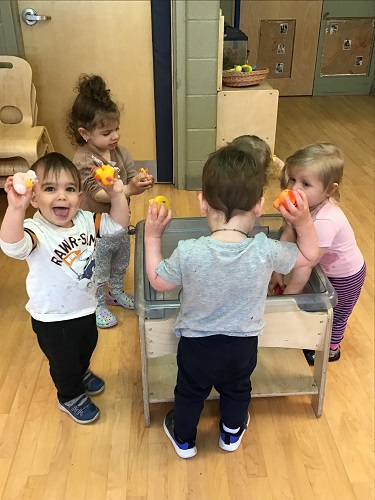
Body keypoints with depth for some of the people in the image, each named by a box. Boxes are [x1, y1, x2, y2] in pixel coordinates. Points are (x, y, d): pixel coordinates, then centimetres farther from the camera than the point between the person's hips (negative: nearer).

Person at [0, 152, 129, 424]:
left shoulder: (86, 220, -12)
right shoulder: (35, 231, -31)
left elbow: (118, 224, -3)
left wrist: (117, 195, -20)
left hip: (86, 308, 6)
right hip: (53, 320, -6)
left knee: (87, 347, 34)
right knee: (64, 362, 21)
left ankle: (82, 374, 67)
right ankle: (71, 397, 52)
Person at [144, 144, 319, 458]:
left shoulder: (188, 253, -31)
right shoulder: (266, 251, -27)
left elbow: (158, 282, -10)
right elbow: (309, 255, -7)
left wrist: (153, 237, -3)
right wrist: (304, 220, -16)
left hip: (197, 345, -1)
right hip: (243, 345, 2)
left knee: (189, 393, 27)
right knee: (237, 390, 31)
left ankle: (184, 439, 53)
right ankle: (232, 433, 58)